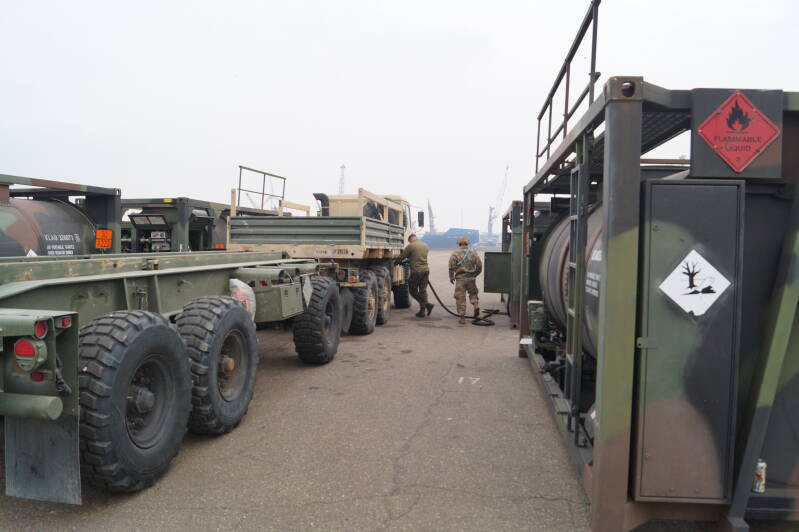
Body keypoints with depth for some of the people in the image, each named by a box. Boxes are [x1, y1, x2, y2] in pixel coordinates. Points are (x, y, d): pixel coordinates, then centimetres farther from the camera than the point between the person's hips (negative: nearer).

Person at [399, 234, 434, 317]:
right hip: (426, 269, 6)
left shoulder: (410, 246, -7)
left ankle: (427, 305, -7)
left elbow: (402, 257, -2)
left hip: (416, 271, -6)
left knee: (413, 291, 6)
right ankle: (422, 311, 9)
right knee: (423, 291, 9)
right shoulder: (425, 245, 14)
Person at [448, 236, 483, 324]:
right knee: (473, 293, 23)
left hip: (460, 278, -2)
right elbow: (479, 266, 6)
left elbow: (451, 267, -7)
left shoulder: (455, 253, -1)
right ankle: (476, 306, -1)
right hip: (471, 278, 3)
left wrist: (451, 277, 4)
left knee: (460, 297, 2)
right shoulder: (473, 253, 6)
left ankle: (462, 317, 3)